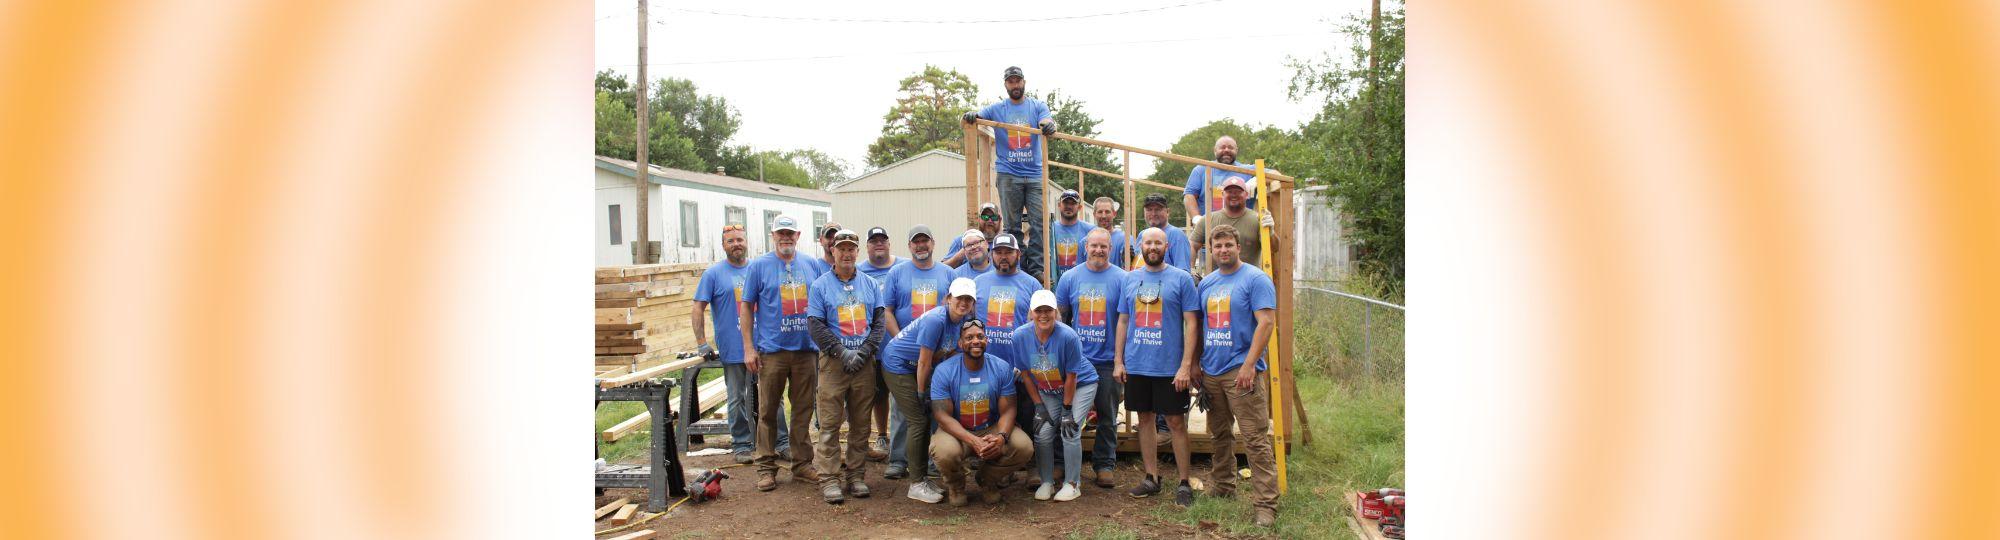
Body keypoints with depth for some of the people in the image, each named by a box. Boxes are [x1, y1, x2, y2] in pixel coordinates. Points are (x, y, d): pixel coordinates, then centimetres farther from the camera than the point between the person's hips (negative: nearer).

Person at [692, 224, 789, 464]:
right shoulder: (713, 273, 0)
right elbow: (698, 308, -1)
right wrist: (701, 342, -8)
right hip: (733, 351, -2)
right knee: (738, 400, 7)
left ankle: (782, 442, 13)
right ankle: (742, 445, 17)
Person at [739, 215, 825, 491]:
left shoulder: (811, 265, 9)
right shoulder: (759, 266, 0)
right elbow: (746, 307, 1)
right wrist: (749, 347, -6)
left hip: (806, 349, 3)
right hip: (771, 351, -3)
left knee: (804, 410, 9)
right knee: (767, 411, 2)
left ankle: (802, 464, 19)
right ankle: (766, 467, 11)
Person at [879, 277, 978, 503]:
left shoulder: (965, 321, -3)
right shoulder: (936, 320, -28)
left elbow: (952, 352, 7)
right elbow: (924, 361, -23)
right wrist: (921, 394, -15)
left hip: (915, 369, 8)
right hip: (898, 364, -8)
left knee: (925, 419, 9)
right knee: (918, 421, -9)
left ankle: (926, 476, 20)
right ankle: (917, 484, -3)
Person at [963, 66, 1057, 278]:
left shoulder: (1038, 106, 9)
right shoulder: (997, 108, 10)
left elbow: (1048, 121, -8)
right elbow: (977, 117, -1)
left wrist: (1050, 125, -33)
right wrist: (971, 116, -26)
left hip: (1035, 174, 0)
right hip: (1008, 174, 0)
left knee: (1039, 223, -6)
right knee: (1012, 226, 1)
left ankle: (1036, 269, -3)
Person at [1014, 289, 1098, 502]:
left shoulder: (1068, 336, -29)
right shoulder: (1020, 336, -18)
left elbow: (1071, 377, -20)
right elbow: (1025, 373, -6)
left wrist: (1067, 409, -16)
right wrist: (1039, 406, -5)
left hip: (1081, 385, -4)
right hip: (1047, 391, 4)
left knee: (1070, 431, -15)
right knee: (1043, 432, -7)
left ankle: (1072, 484, 0)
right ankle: (1047, 483, 10)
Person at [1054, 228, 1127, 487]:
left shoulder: (1121, 279, -2)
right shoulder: (1070, 277, 4)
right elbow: (1059, 317, 10)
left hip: (1108, 361, -1)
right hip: (1074, 360, 1)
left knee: (1107, 416, 8)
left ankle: (1104, 464, 19)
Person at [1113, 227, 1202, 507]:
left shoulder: (1181, 279, -4)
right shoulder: (1130, 279, 8)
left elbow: (1191, 324, -6)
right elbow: (1122, 321, 12)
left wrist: (1186, 366, -13)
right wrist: (1118, 361, 6)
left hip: (1170, 367, -4)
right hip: (1136, 365, 4)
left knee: (1176, 422, 2)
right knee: (1145, 419, 12)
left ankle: (1184, 483, 13)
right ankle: (1152, 478, 24)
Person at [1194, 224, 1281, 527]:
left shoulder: (1255, 279, -6)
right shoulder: (1206, 284, 14)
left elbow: (1266, 321, -13)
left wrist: (1249, 364, -19)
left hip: (1241, 370, -6)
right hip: (1211, 371, 7)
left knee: (1256, 440, -7)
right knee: (1220, 436, 17)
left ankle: (1266, 505, -5)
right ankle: (1222, 488, 30)